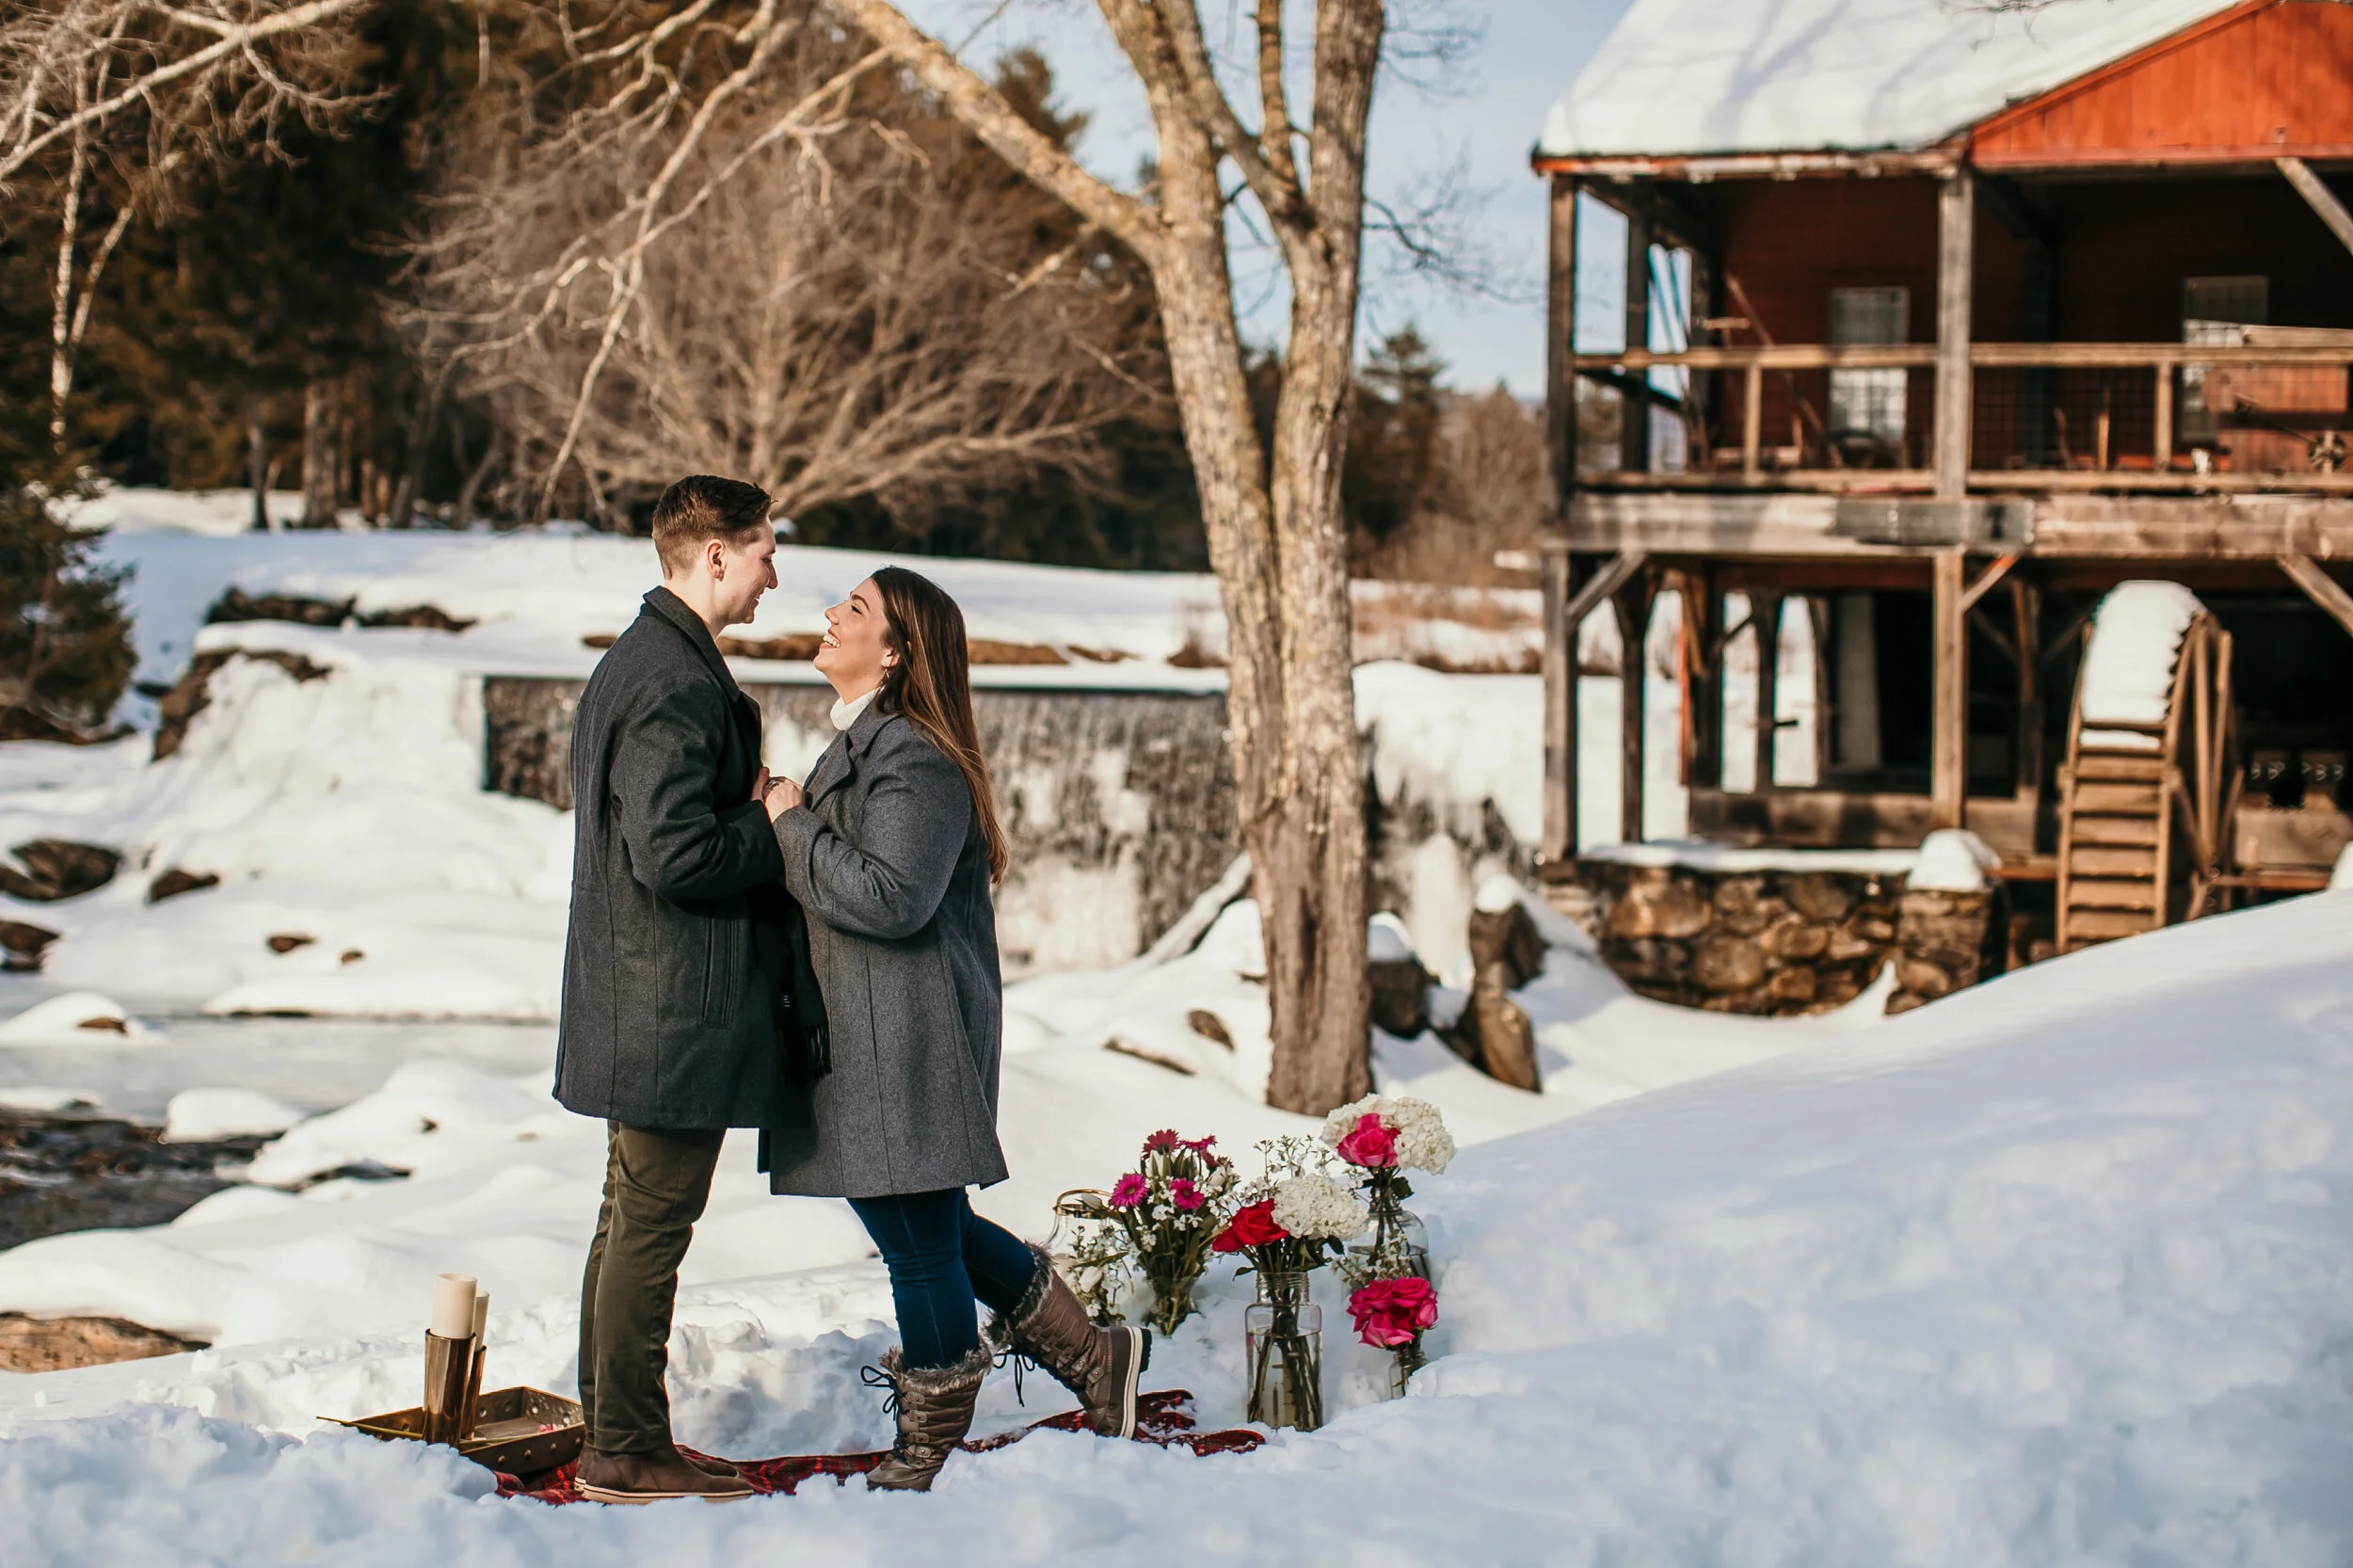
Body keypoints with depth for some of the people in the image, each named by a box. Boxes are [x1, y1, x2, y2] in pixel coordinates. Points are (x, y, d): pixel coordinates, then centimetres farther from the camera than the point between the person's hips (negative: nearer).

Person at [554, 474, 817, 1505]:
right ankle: (627, 1453, 3)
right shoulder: (677, 685, -19)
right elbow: (674, 858, -25)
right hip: (679, 1009, -11)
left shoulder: (636, 663, 15)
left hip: (640, 1009, 11)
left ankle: (614, 1436, 24)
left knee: (632, 1221, 16)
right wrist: (774, 826, -11)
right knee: (651, 1228, -4)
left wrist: (753, 812, 9)